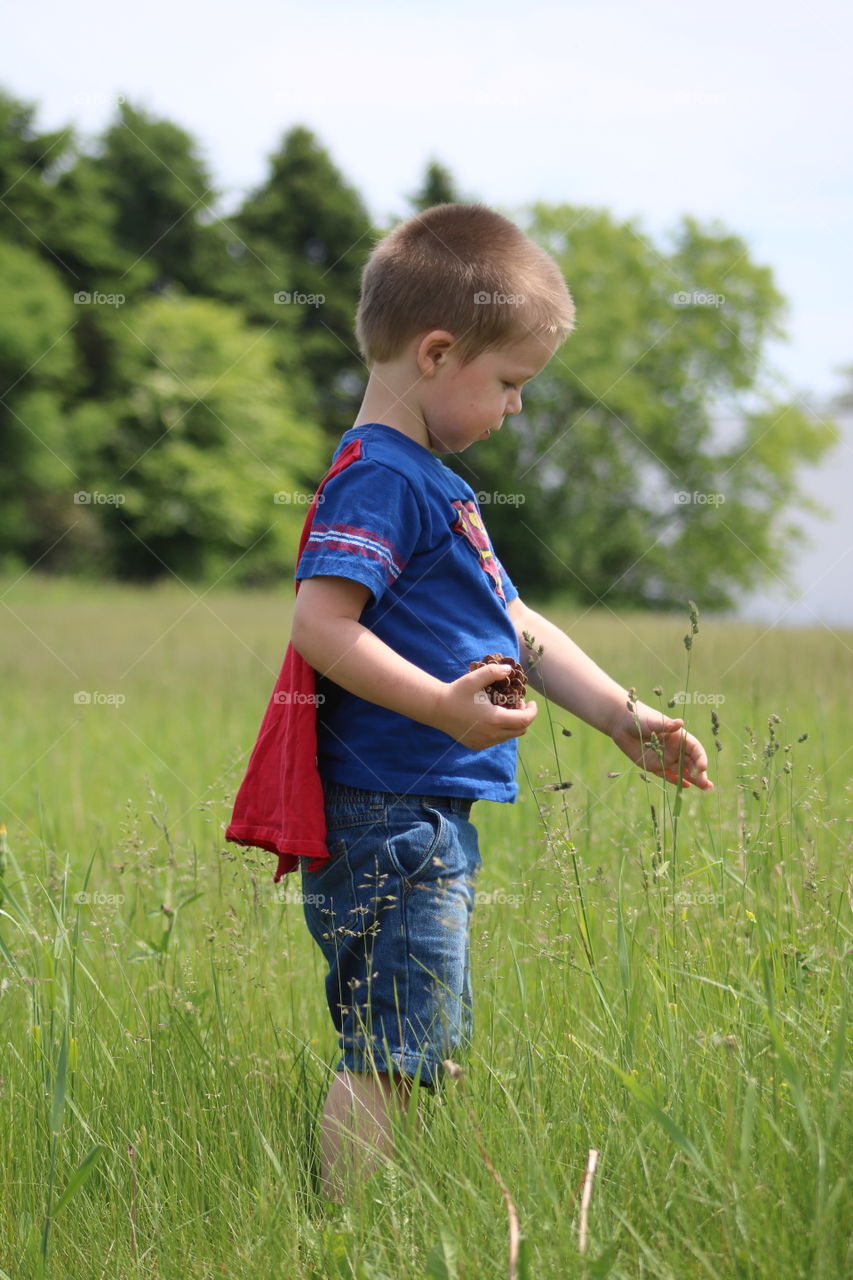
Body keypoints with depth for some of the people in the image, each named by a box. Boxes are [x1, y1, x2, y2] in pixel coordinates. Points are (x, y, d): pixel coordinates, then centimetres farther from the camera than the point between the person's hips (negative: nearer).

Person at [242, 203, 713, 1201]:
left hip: (431, 820, 11)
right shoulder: (380, 477, -14)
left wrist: (623, 719, 20)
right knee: (388, 1058, -9)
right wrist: (444, 705, -33)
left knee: (423, 1053, 16)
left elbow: (516, 625, 25)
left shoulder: (433, 480, 20)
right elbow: (319, 620, -26)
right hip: (388, 819, -11)